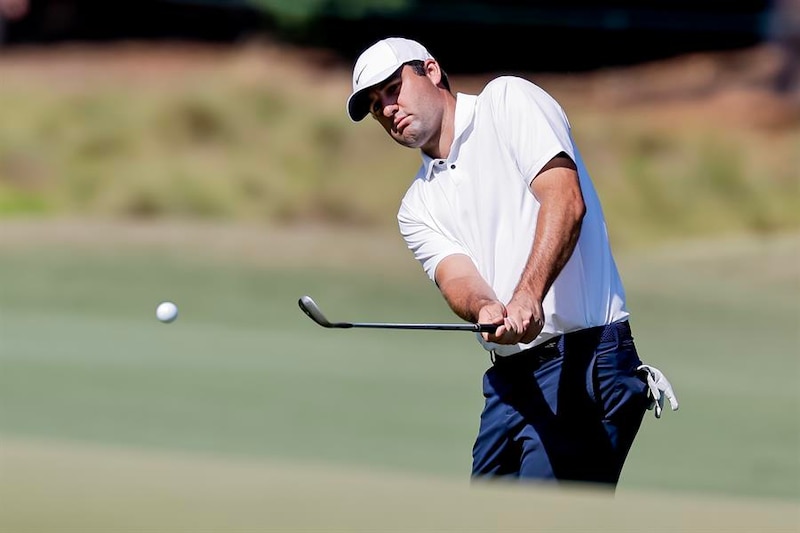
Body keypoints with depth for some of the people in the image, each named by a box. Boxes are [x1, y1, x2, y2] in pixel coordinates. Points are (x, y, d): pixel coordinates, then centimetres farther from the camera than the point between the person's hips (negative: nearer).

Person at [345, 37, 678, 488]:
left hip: (583, 354, -7)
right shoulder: (419, 206, 19)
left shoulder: (508, 100, 2)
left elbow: (565, 198, -13)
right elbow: (457, 276, 0)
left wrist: (528, 296, -28)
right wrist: (486, 310, -26)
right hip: (507, 378, 7)